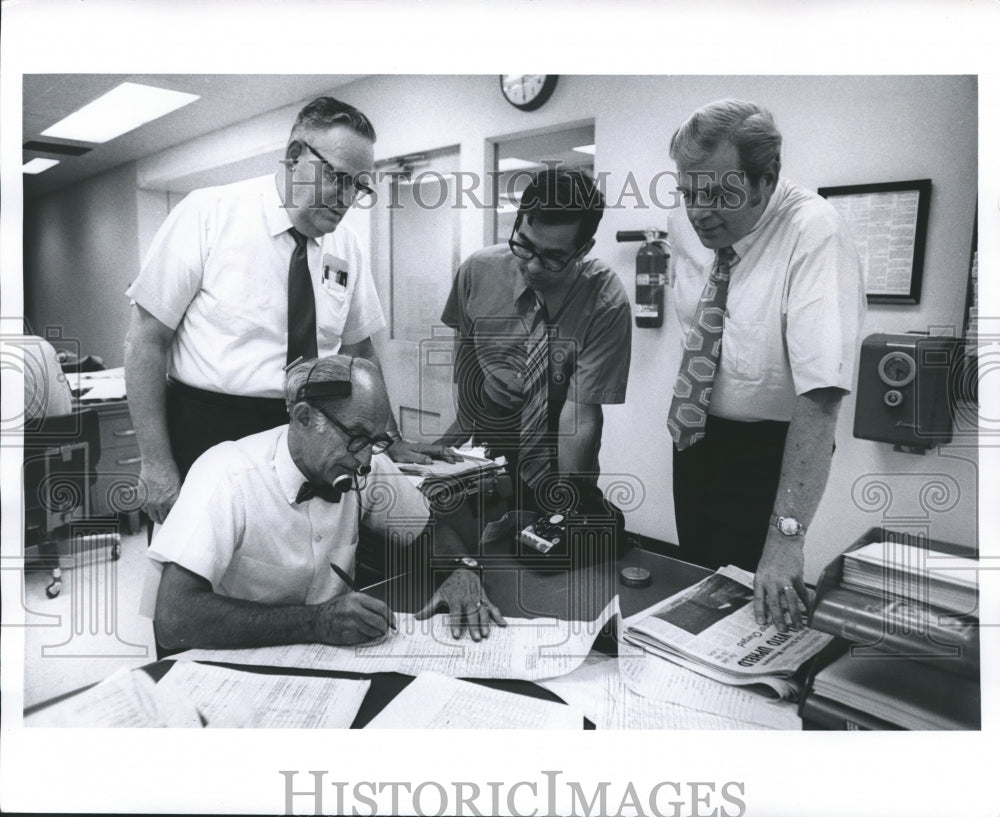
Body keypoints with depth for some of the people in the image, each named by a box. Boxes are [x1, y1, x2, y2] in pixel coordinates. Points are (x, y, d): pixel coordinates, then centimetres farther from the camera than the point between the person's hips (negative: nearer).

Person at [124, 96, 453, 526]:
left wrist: (391, 441, 12)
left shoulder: (344, 245, 3)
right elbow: (146, 339, -9)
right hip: (206, 439, -3)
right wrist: (157, 464, -14)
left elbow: (358, 350, 13)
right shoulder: (207, 214, -9)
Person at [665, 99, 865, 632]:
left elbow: (822, 393, -32)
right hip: (693, 440, 6)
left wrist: (787, 533, -37)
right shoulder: (686, 227, -5)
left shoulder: (814, 233, -24)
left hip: (769, 450, -6)